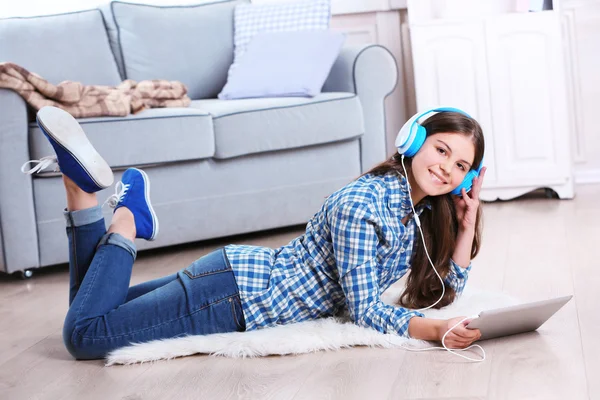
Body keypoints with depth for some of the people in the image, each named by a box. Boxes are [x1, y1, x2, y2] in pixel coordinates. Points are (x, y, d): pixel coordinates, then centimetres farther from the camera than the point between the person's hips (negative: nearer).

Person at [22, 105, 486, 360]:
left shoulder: (425, 209, 4)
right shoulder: (363, 205, -24)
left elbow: (447, 287, 7)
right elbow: (365, 310, -23)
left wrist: (468, 223, -3)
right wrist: (436, 330, -35)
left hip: (253, 278, 8)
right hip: (239, 288, -8)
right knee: (84, 331, -13)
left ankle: (84, 186, 10)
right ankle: (128, 216, 3)